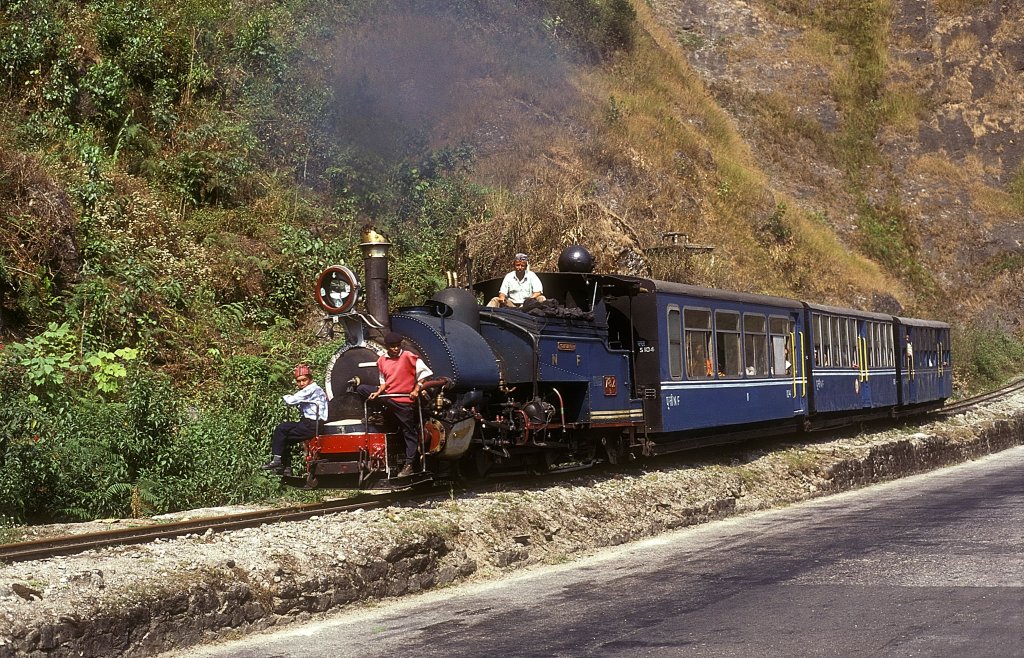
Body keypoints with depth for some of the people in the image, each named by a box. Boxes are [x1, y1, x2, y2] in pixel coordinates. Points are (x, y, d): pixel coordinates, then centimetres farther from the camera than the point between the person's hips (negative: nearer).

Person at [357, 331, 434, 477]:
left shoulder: (408, 357, -10)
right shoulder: (381, 361, 5)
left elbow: (424, 372, -10)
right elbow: (384, 382, 14)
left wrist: (416, 390, -16)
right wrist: (378, 392, -5)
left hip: (404, 401, -5)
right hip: (388, 396, 5)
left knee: (409, 432, 0)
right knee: (361, 388, 2)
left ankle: (409, 465, 4)